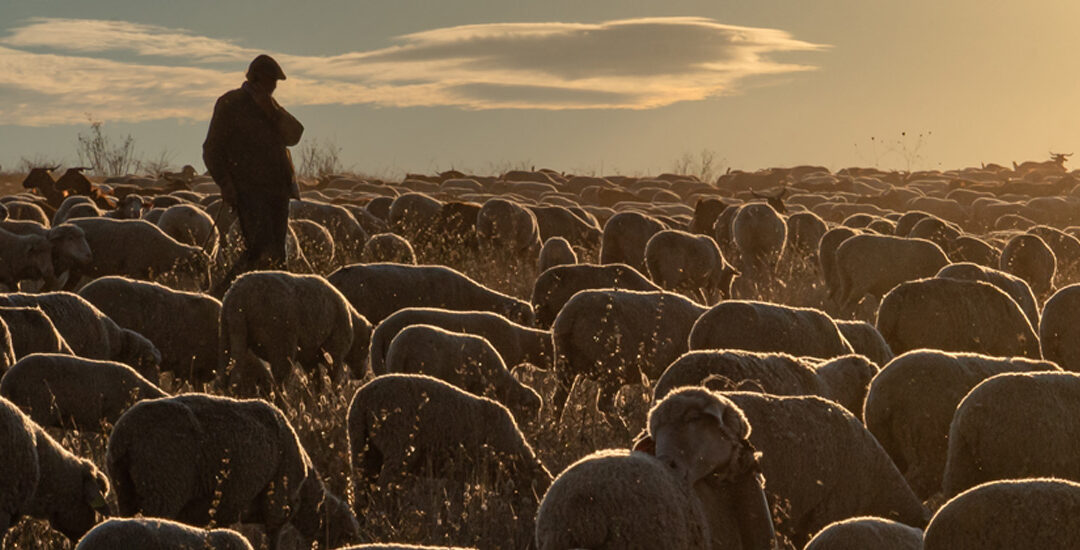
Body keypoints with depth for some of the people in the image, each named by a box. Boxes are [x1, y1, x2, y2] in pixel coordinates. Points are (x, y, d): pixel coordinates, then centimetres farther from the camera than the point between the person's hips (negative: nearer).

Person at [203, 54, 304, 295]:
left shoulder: (269, 104, 18)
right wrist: (225, 184, -15)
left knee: (276, 256, 3)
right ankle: (220, 294, -10)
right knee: (262, 251, -20)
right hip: (248, 191, -7)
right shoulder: (230, 103, -2)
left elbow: (293, 135, 5)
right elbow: (212, 150, -4)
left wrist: (272, 111, -10)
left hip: (277, 189, 7)